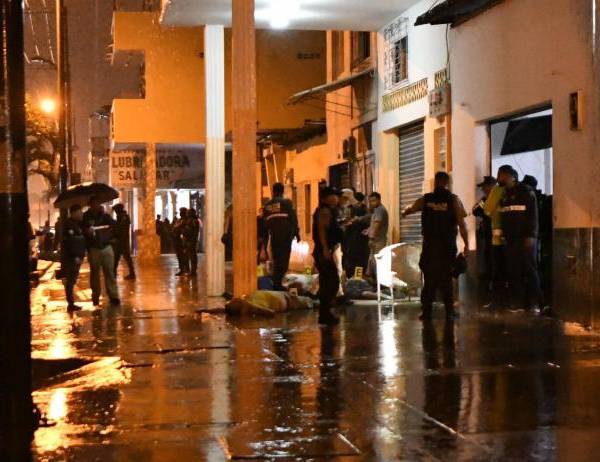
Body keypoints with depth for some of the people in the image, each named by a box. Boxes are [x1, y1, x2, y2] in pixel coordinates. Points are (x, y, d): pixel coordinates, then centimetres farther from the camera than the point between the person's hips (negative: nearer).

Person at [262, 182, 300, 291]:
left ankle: (276, 283, 15)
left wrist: (265, 237, 24)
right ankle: (278, 283, -17)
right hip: (286, 235, -5)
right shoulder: (286, 203, -3)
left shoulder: (267, 205, 11)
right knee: (284, 259, -5)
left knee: (276, 259, 14)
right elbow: (293, 218, -6)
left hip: (274, 236, 5)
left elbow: (264, 222, 16)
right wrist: (297, 233, 1)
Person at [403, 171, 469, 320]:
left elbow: (410, 209, 23)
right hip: (448, 245, -1)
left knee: (429, 276, 9)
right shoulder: (453, 199, -4)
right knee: (446, 277, 7)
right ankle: (449, 311, 6)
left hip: (429, 244, 2)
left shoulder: (426, 199, 4)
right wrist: (466, 244, -3)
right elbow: (462, 224, -9)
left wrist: (404, 213, 46)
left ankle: (427, 311, 9)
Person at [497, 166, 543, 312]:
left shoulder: (526, 192, -3)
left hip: (526, 238, -6)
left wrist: (531, 236, -17)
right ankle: (517, 303, 5)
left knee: (530, 270, -6)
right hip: (511, 239, 6)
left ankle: (534, 303, -6)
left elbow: (533, 215, -10)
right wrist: (503, 234, 6)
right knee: (513, 272, 2)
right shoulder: (504, 195, 16)